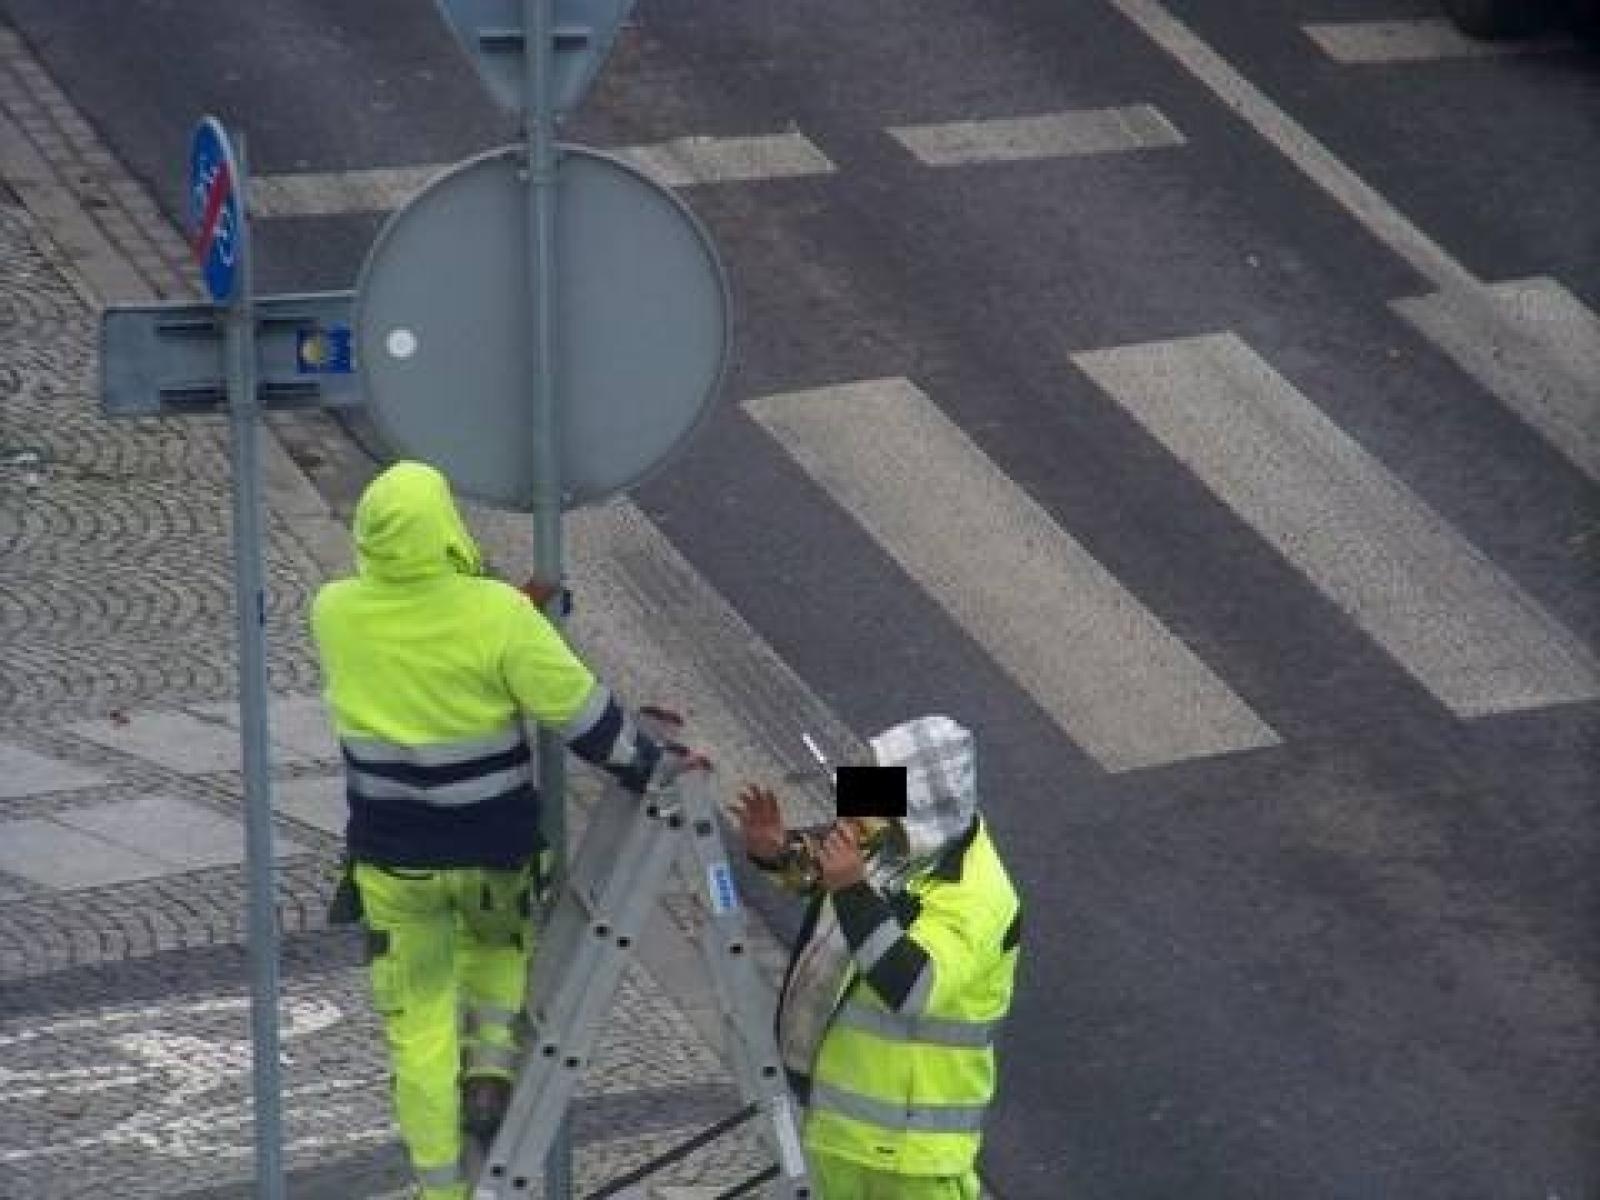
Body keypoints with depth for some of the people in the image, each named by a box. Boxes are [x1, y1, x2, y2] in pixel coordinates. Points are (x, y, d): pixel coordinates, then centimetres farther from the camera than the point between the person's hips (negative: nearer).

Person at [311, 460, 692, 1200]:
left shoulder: (334, 613, -10)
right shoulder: (498, 616, -21)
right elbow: (580, 713, -14)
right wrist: (654, 766, 1)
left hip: (391, 855, 1)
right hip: (493, 846, -1)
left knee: (419, 1018, 14)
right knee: (499, 940, 32)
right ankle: (490, 1066, 12)